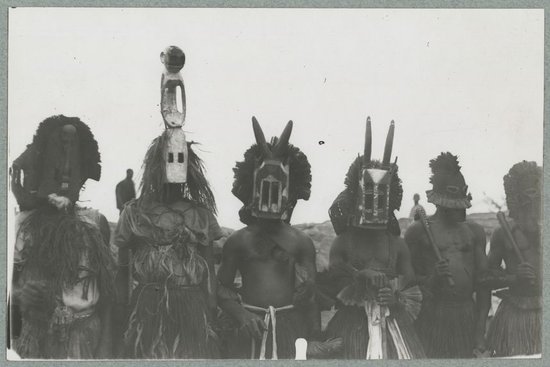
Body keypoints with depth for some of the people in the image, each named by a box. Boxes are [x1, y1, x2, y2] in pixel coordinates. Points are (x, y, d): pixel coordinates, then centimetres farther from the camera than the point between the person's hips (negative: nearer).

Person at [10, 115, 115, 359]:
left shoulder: (95, 222, 1)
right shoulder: (21, 223, -3)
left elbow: (107, 293, 2)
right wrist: (18, 296, -20)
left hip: (87, 344, 1)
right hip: (33, 342, -1)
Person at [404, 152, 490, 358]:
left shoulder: (475, 231, 11)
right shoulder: (418, 231, 0)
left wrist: (480, 332, 3)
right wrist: (432, 279, -18)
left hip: (468, 317, 3)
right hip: (432, 316, -3)